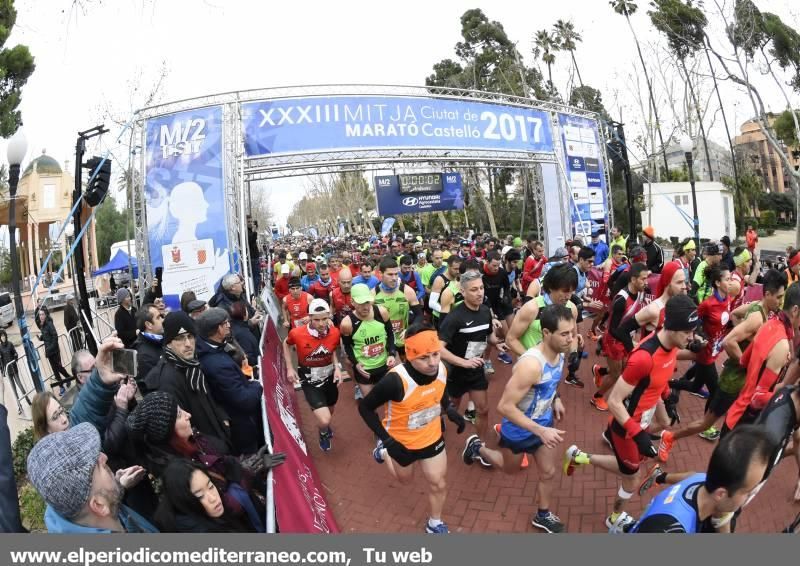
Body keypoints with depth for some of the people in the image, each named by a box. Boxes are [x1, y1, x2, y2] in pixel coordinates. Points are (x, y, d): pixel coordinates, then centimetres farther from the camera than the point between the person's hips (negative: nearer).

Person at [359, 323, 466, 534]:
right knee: (405, 478, 24)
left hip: (432, 437, 3)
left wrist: (450, 410, -9)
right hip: (402, 441, -3)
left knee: (439, 483, 14)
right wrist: (387, 440, -25)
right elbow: (365, 407, -24)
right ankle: (384, 451, 54)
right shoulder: (396, 380, -39)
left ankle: (434, 524, 43)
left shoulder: (441, 369, -22)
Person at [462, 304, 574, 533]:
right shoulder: (531, 364, -39)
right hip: (520, 430, -6)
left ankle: (543, 515, 42)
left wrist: (555, 399, -2)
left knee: (549, 472, 17)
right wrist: (541, 431, -35)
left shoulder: (559, 353, -12)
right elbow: (505, 406, -35)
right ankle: (477, 447, 46)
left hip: (544, 422, 6)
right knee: (510, 468, 21)